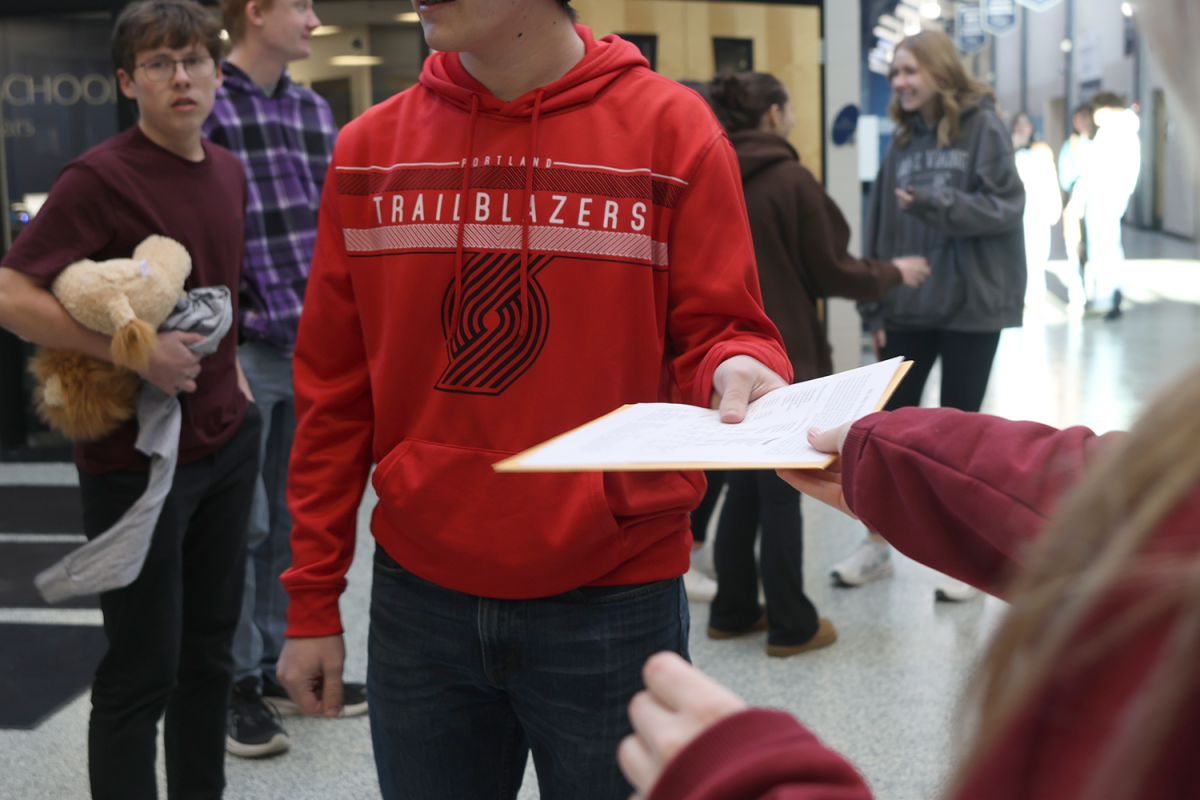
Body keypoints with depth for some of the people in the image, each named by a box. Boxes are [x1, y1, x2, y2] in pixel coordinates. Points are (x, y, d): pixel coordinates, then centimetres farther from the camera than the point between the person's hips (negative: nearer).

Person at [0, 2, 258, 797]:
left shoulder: (228, 172, 8)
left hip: (226, 441, 7)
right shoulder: (101, 177, -15)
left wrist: (230, 371, 12)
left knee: (209, 649, 17)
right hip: (137, 455, -7)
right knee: (142, 671, 2)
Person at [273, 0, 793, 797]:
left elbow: (717, 333, -2)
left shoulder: (671, 128, -6)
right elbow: (334, 394, 6)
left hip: (614, 604, -2)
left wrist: (738, 373, -27)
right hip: (418, 597, 3)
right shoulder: (370, 150, 3)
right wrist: (313, 602, 6)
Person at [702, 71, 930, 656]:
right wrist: (895, 273, 6)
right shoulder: (790, 179, -13)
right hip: (783, 356, -6)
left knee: (743, 488, 16)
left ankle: (733, 611, 23)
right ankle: (792, 626, 11)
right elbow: (828, 272, -9)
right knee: (782, 492, 2)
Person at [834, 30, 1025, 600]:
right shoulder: (904, 141, 8)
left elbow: (1004, 206, -13)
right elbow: (881, 225, 7)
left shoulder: (982, 128, -6)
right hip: (909, 307, 5)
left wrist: (936, 205, -24)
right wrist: (875, 306, 4)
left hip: (971, 306, -5)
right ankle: (877, 546, 22)